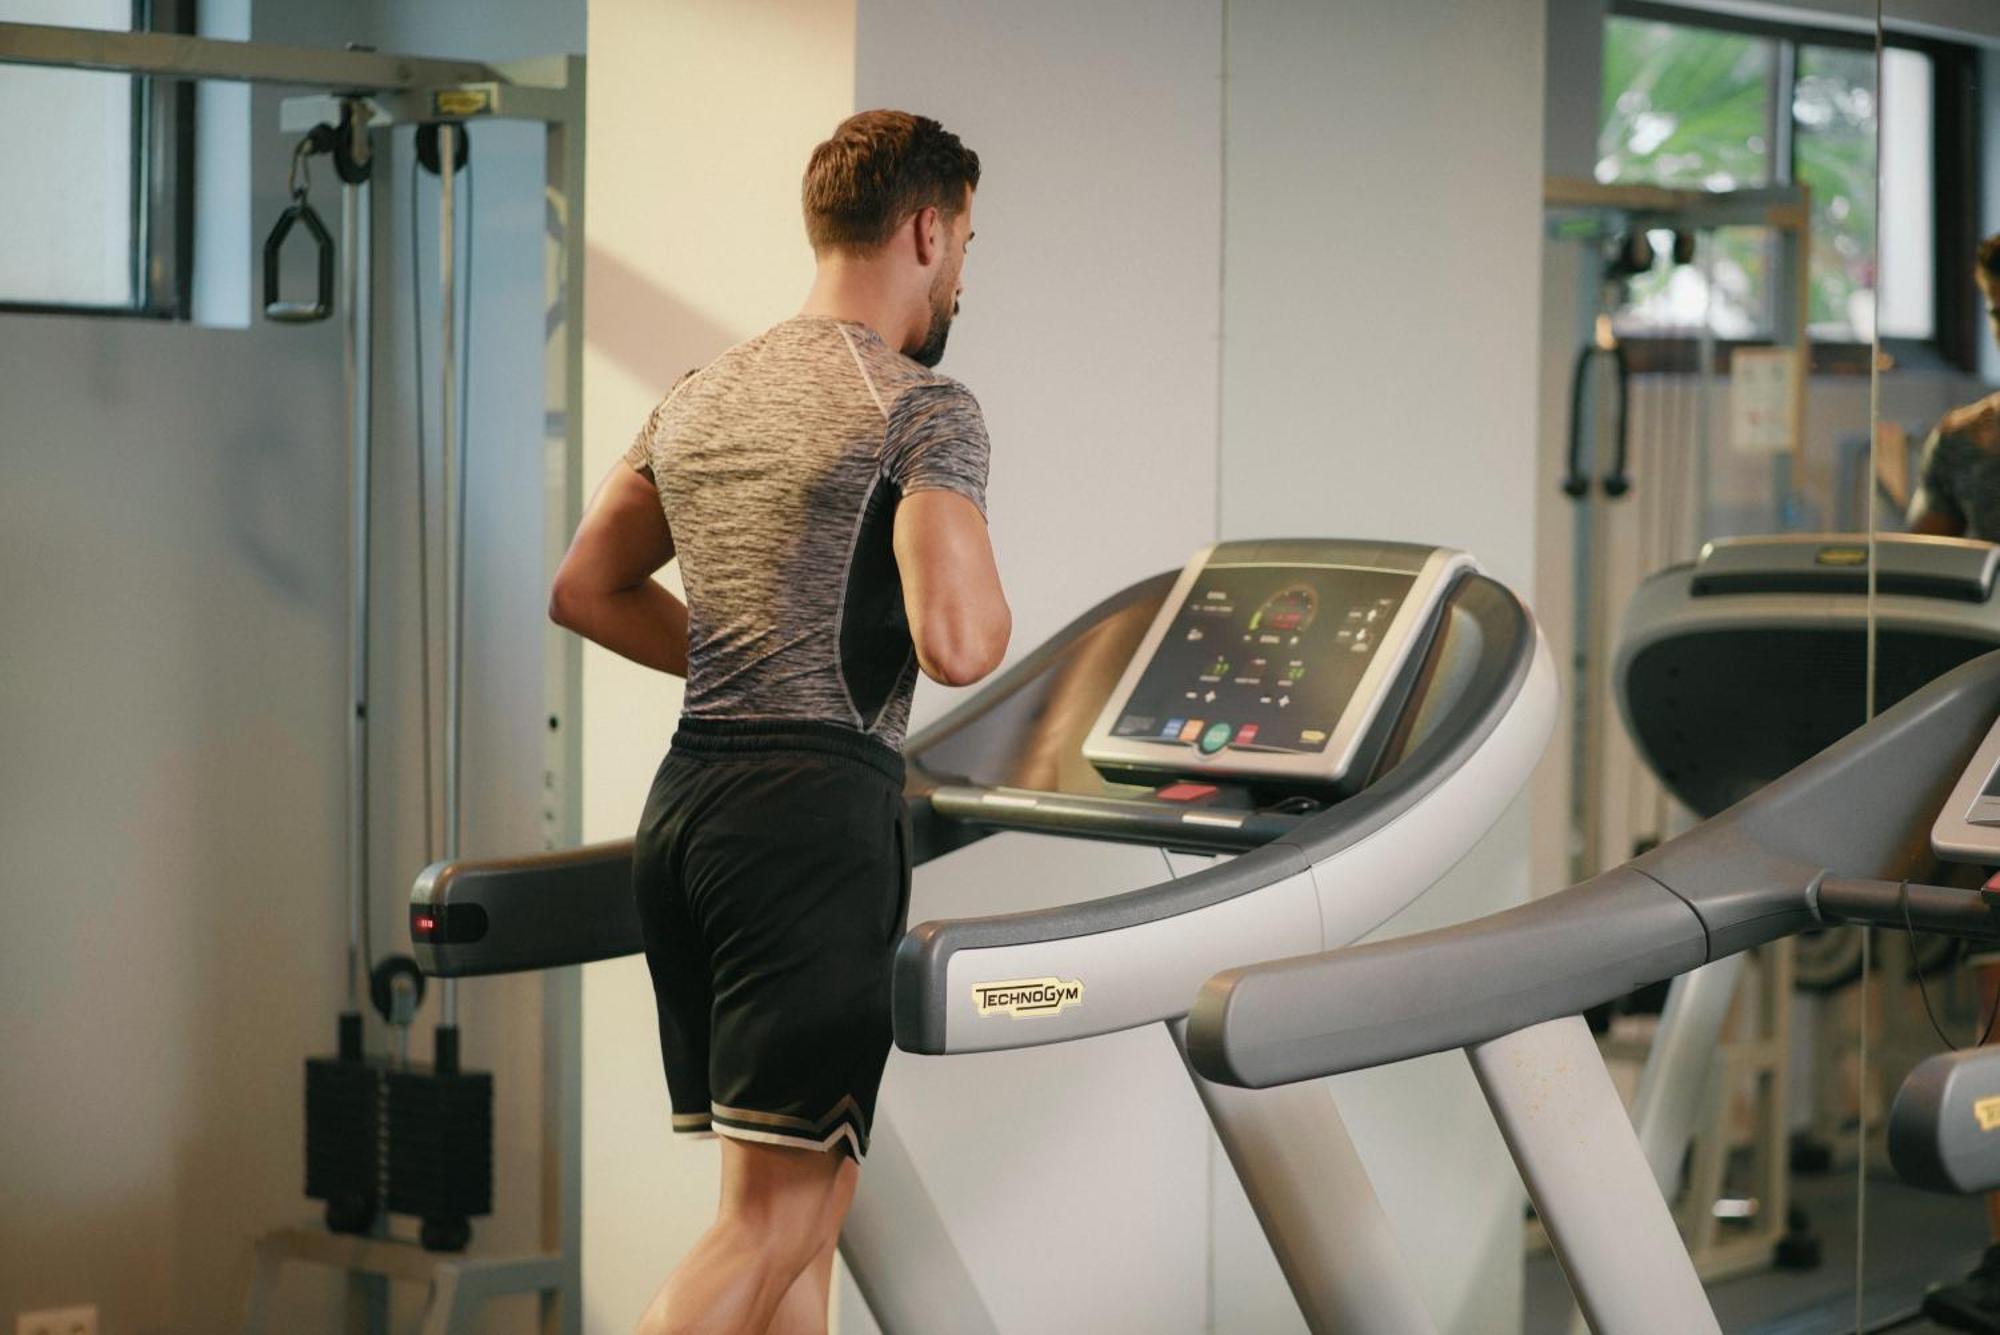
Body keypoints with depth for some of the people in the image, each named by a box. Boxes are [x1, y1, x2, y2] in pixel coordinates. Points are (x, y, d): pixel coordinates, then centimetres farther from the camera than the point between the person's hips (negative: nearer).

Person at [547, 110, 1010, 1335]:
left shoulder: (702, 396, 16)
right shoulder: (921, 407, -8)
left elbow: (585, 590, 23)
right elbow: (956, 645, -20)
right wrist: (991, 605, 3)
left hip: (686, 804, 8)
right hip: (819, 813, -8)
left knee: (813, 1193, 15)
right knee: (773, 1217, -6)